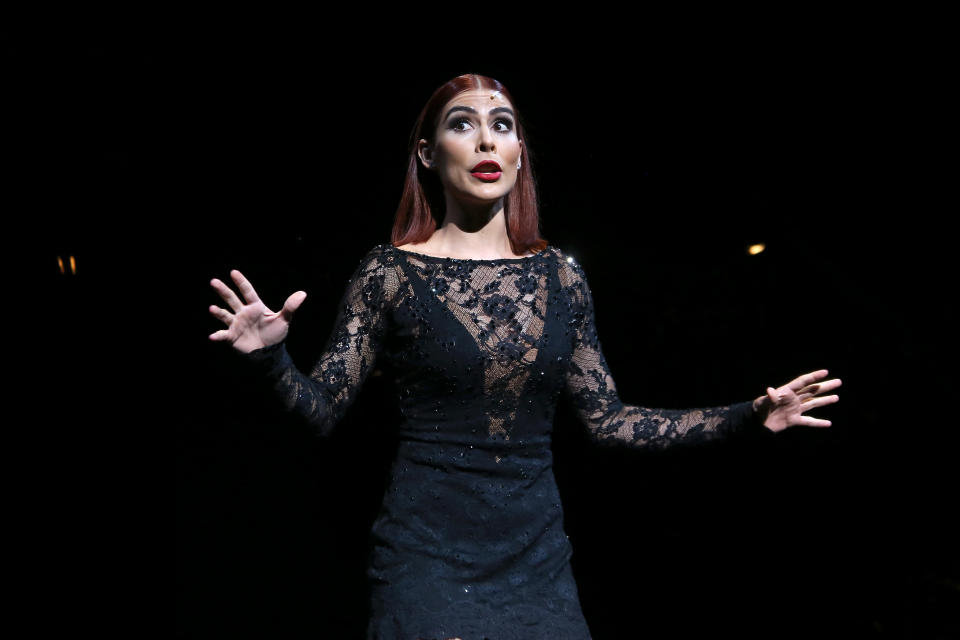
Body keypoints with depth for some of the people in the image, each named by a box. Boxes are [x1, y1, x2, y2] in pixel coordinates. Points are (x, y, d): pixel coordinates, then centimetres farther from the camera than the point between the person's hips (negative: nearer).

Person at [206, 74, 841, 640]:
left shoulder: (559, 274, 4)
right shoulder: (391, 272, -4)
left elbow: (608, 420, 7)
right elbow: (324, 409, -5)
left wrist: (749, 417, 3)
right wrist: (272, 358, -25)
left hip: (537, 552, 3)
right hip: (430, 552, -3)